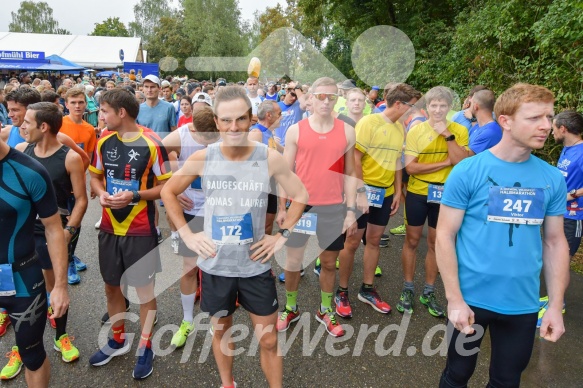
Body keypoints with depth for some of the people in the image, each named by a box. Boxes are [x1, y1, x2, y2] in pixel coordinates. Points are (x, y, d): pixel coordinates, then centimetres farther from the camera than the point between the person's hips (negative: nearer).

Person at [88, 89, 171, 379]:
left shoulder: (152, 144, -13)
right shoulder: (104, 142, 3)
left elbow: (167, 186, -10)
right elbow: (95, 176, 14)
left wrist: (135, 196, -23)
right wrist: (101, 193, -8)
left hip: (140, 230, -5)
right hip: (109, 228, 6)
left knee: (144, 289, 6)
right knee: (111, 286, 17)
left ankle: (145, 348, 25)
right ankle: (118, 340, 39)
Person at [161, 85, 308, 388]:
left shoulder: (270, 158, -12)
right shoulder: (202, 158, -10)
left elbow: (301, 196, 2)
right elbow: (168, 193, 4)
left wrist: (282, 235, -6)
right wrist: (187, 234, -4)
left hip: (256, 265, -1)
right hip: (215, 265, 1)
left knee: (269, 340, 10)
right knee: (221, 331, 22)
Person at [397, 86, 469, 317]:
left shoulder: (459, 131, -3)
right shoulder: (416, 131, -5)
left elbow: (462, 163, -16)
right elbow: (410, 167, -13)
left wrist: (448, 135, -20)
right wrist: (444, 162, -16)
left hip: (444, 194, 1)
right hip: (417, 193, 0)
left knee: (436, 243, 11)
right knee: (412, 240, 8)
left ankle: (429, 292, 25)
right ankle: (407, 289, 23)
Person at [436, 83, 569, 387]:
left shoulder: (553, 179, -2)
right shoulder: (467, 171, -14)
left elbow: (555, 242, 5)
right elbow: (445, 236, -12)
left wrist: (556, 305, 2)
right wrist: (454, 299, -15)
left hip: (524, 304, 4)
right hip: (471, 299, -3)